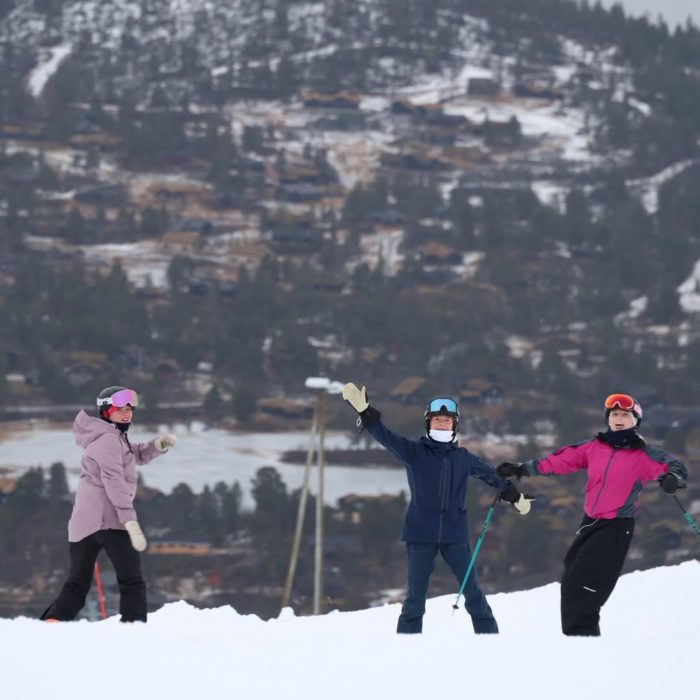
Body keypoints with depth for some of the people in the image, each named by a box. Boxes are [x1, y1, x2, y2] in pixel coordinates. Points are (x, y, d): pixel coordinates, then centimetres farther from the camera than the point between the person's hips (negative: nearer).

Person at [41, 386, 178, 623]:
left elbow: (136, 454, 35)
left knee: (77, 583, 12)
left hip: (82, 522, 9)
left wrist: (159, 445, 13)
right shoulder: (109, 439, -8)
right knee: (132, 581, -9)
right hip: (108, 519, -9)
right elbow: (114, 482, -18)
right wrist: (130, 521, -24)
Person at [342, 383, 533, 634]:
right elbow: (385, 436, -11)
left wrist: (516, 497, 37)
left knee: (473, 592, 4)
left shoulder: (463, 458, 9)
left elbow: (491, 475, 24)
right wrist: (364, 411, -26)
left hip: (455, 535, 2)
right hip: (420, 535, -2)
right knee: (415, 596, -1)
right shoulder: (413, 452, 1)